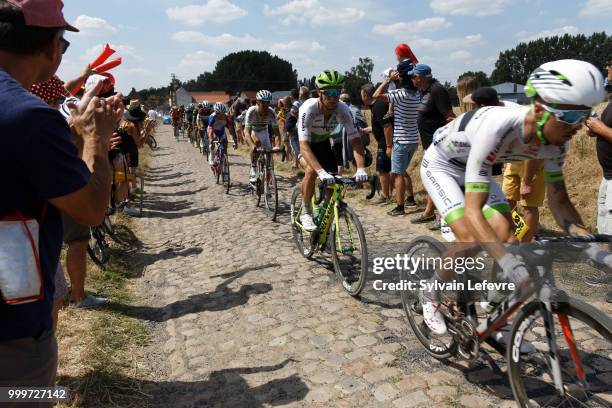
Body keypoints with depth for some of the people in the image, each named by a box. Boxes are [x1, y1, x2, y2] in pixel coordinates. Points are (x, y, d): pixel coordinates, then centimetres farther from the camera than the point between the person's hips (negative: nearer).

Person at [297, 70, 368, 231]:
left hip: (323, 143, 4)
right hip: (305, 143, -4)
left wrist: (360, 168, -43)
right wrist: (321, 172, -59)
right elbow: (304, 146, -46)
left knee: (334, 182, -8)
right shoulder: (308, 109, -37)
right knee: (311, 170, -31)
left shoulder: (342, 109, -27)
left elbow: (355, 140, -27)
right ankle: (305, 213, -11)